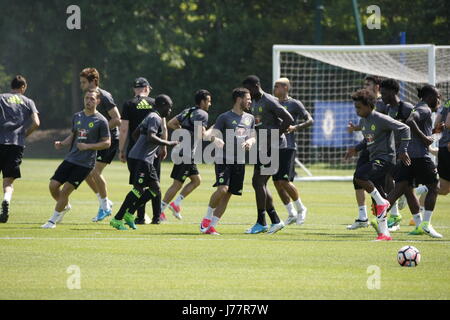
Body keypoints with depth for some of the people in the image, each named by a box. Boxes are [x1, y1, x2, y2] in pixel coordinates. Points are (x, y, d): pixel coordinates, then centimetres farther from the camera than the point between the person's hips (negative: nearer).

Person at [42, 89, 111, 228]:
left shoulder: (101, 121, -6)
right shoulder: (77, 116, 11)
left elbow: (107, 143, -5)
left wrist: (87, 146, -15)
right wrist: (62, 144, 2)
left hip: (85, 163, -6)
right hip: (70, 158, 6)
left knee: (65, 190, -9)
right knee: (53, 185, -2)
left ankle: (53, 220, 5)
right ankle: (65, 206, 27)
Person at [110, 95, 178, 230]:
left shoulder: (151, 117, 20)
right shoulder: (155, 118, -11)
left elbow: (135, 134, 28)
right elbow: (151, 137, -25)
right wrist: (168, 143, -18)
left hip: (146, 160, 10)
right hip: (140, 159, -10)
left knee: (155, 190, 8)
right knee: (138, 189, -13)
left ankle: (129, 214, 9)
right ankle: (117, 219, -12)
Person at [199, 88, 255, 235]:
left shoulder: (250, 118, 16)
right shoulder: (224, 117, -3)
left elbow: (253, 137, 22)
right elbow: (214, 134, -7)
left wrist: (250, 141, -1)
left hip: (239, 162, 6)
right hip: (224, 159, -6)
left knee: (227, 195, 2)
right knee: (222, 189, -22)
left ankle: (211, 226, 8)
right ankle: (207, 218, -1)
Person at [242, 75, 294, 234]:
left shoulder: (269, 102, -14)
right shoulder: (254, 103, 15)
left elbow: (288, 120, -20)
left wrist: (274, 138, -19)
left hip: (273, 147, -10)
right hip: (262, 147, 10)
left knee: (258, 182, -12)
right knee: (258, 183, 8)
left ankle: (261, 223, -7)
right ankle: (275, 221, 14)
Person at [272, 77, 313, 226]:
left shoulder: (294, 104, -3)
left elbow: (310, 120, -5)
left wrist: (296, 127, -20)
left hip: (288, 147, -7)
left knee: (284, 181, -14)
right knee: (277, 182, 3)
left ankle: (300, 208, 7)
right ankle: (291, 214, 13)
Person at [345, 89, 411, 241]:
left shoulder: (381, 119, -14)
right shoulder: (363, 121, 12)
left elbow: (404, 129, -12)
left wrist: (403, 151, -14)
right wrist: (356, 149, 11)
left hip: (385, 158, -9)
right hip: (374, 159, 9)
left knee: (359, 175, -28)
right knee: (378, 199, 7)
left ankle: (381, 202, -12)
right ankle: (384, 233, 11)